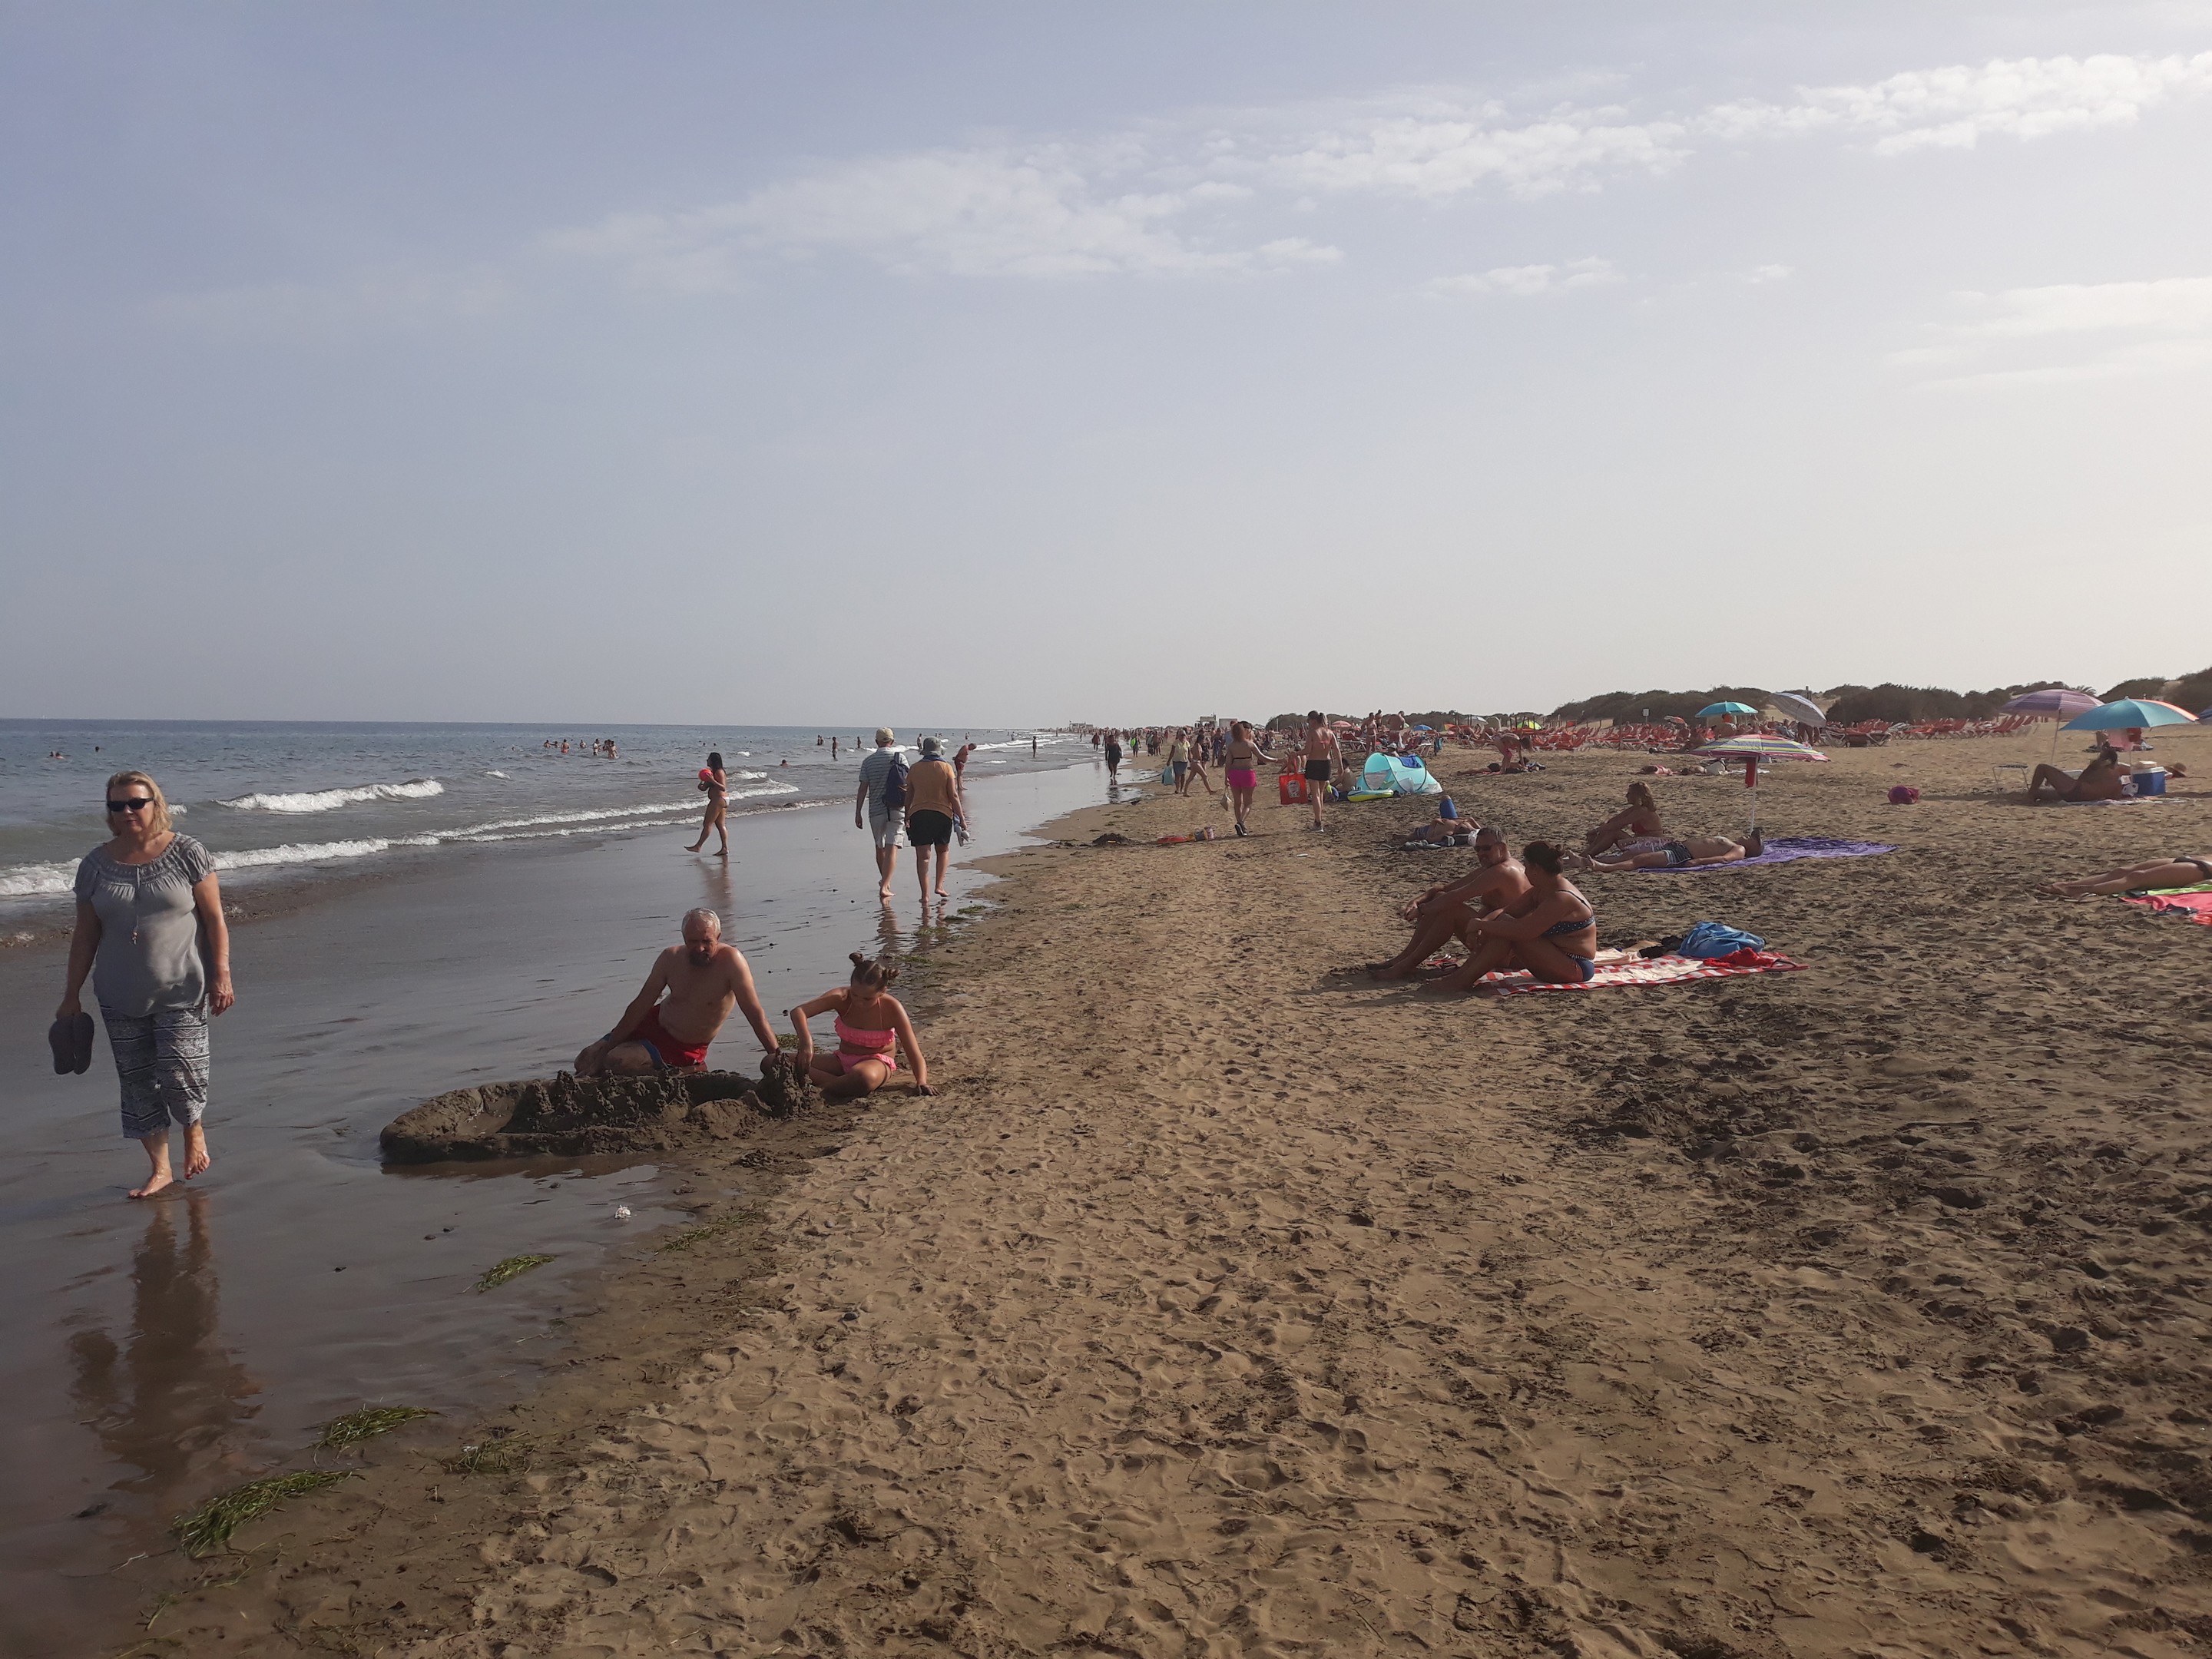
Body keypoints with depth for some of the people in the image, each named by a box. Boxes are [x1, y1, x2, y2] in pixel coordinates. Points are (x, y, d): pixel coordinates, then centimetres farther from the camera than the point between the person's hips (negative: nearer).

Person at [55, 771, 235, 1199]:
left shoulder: (186, 852, -4)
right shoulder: (96, 864, 4)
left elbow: (215, 919, -4)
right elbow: (85, 935, 9)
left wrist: (221, 975, -11)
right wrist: (71, 997, 10)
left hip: (181, 991, -3)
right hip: (120, 997, 4)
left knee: (178, 1072, -9)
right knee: (136, 1081, 7)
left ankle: (195, 1128, 23)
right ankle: (159, 1168, 19)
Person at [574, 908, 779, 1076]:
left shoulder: (730, 960, -28)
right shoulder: (671, 958, -14)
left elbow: (755, 1013, -29)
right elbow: (639, 1006, -8)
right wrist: (606, 1050, -8)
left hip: (682, 1048, -5)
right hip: (656, 1022, 5)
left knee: (616, 1062, -23)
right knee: (585, 1061, 5)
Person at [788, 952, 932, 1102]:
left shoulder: (892, 1009, -21)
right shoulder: (842, 998, -17)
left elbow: (914, 1052, -18)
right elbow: (799, 1012, -28)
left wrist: (922, 1082, -36)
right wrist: (806, 1041, -47)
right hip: (843, 1060, 4)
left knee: (865, 1077, -44)